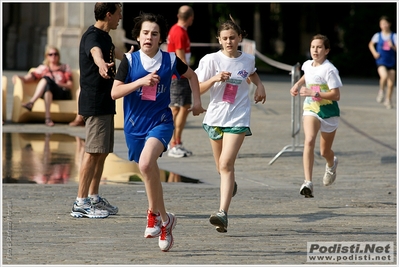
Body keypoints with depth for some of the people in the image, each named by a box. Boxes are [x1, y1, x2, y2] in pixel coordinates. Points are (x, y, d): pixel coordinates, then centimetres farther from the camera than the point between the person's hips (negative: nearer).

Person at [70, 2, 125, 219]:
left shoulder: (105, 37, 17)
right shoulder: (92, 36, -14)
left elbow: (114, 52, 41)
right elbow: (95, 52, -39)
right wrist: (101, 64, -61)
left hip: (105, 102, 10)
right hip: (94, 102, -10)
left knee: (103, 151, 13)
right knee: (93, 151, -12)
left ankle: (94, 197, 21)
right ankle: (81, 203, -13)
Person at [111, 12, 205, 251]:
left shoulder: (170, 60, -1)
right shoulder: (130, 61, -2)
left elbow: (192, 76, 19)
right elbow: (115, 92, -7)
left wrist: (197, 102, 14)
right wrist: (141, 82, -18)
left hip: (161, 122, -3)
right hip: (135, 125, 3)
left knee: (146, 163, -28)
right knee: (150, 173, 11)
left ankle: (155, 214, -11)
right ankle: (164, 221, 27)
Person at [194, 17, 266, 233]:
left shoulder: (248, 60, 3)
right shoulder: (211, 60, -4)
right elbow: (198, 89, -5)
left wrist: (259, 85, 9)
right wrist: (214, 79, -21)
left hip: (238, 119, -2)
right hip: (215, 116, 2)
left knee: (226, 165, -17)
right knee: (222, 166, 16)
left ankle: (223, 214, -24)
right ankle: (231, 185, 53)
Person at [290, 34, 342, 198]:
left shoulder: (329, 70, -18)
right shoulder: (307, 65, 2)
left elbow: (336, 95, -21)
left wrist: (314, 93, -26)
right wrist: (297, 85, 10)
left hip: (329, 111, -3)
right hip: (311, 109, 3)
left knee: (324, 152, 12)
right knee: (309, 140, -25)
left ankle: (331, 165, 53)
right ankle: (308, 182, -33)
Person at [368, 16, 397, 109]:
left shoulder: (394, 36, -1)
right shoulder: (377, 36, 2)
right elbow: (371, 44, 19)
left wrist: (392, 46, -23)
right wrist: (374, 53, 3)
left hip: (392, 62, 1)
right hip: (381, 62, -1)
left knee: (391, 83, 3)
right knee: (384, 76, -29)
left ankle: (388, 100, 25)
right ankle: (381, 91, 0)